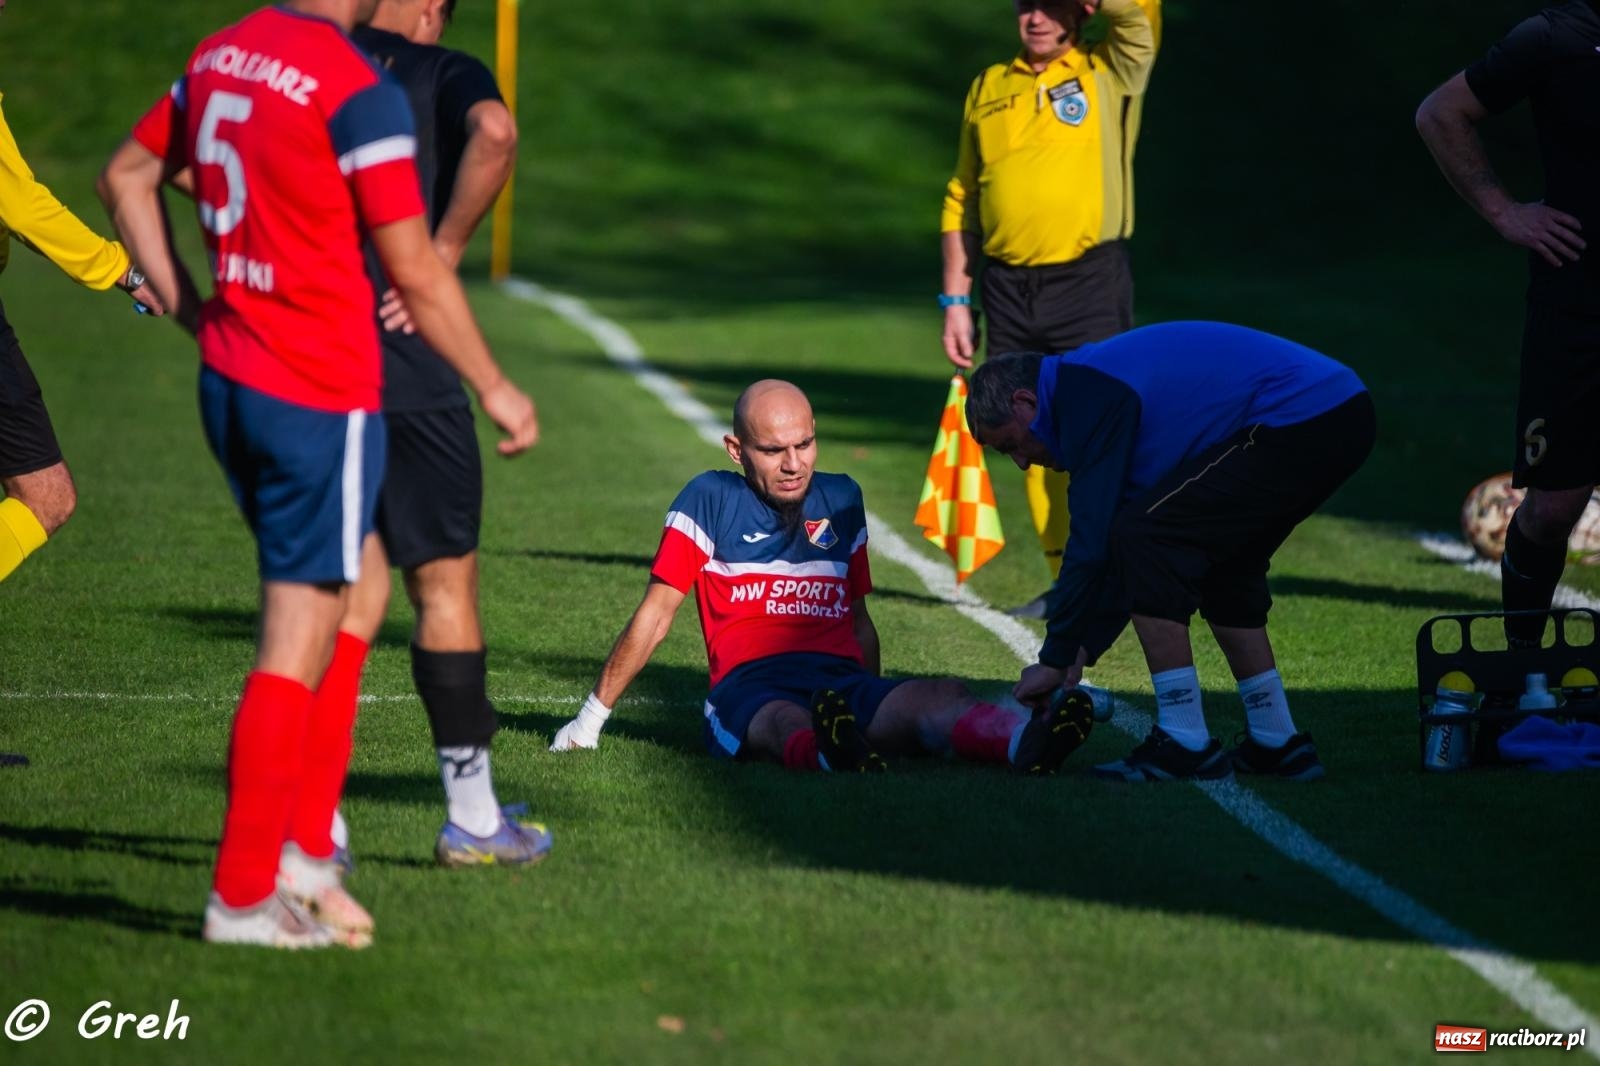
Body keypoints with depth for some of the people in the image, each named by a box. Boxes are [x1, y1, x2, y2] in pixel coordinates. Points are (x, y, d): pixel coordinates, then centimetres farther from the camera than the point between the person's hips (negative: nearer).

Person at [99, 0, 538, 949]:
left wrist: (192, 309, 20)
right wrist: (495, 388, -1)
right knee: (298, 649, -1)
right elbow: (414, 274, -13)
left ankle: (305, 851, 17)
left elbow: (128, 176, 19)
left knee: (354, 584, 20)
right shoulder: (359, 89, -17)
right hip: (322, 401, -8)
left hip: (229, 383, 8)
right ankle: (242, 896, 4)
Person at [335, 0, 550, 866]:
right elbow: (493, 132, -23)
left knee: (353, 590, 10)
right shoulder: (446, 73, 0)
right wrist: (441, 256, -15)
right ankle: (471, 818, 14)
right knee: (444, 585, 8)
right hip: (408, 372, -4)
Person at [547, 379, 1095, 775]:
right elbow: (656, 614, 11)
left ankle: (1023, 743, -62)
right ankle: (836, 754, -78)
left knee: (938, 697, -31)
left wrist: (879, 714, 32)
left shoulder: (841, 499, 23)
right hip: (748, 688, -4)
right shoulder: (711, 500, 10)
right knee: (785, 722, -43)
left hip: (842, 687, 4)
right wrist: (592, 718, 10)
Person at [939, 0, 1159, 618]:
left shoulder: (1109, 73, 3)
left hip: (1089, 283, -4)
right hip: (1008, 289, 4)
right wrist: (955, 300, 11)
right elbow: (961, 200, 16)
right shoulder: (988, 89, 14)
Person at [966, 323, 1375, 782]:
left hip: (1300, 423, -11)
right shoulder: (1100, 379, 22)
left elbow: (1092, 541, -10)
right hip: (1341, 418, 11)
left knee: (1146, 540, -7)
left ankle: (1186, 744, -3)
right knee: (1219, 561, 24)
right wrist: (1084, 648, 24)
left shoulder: (1087, 395, -8)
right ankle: (1277, 743, 25)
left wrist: (1055, 659, 0)